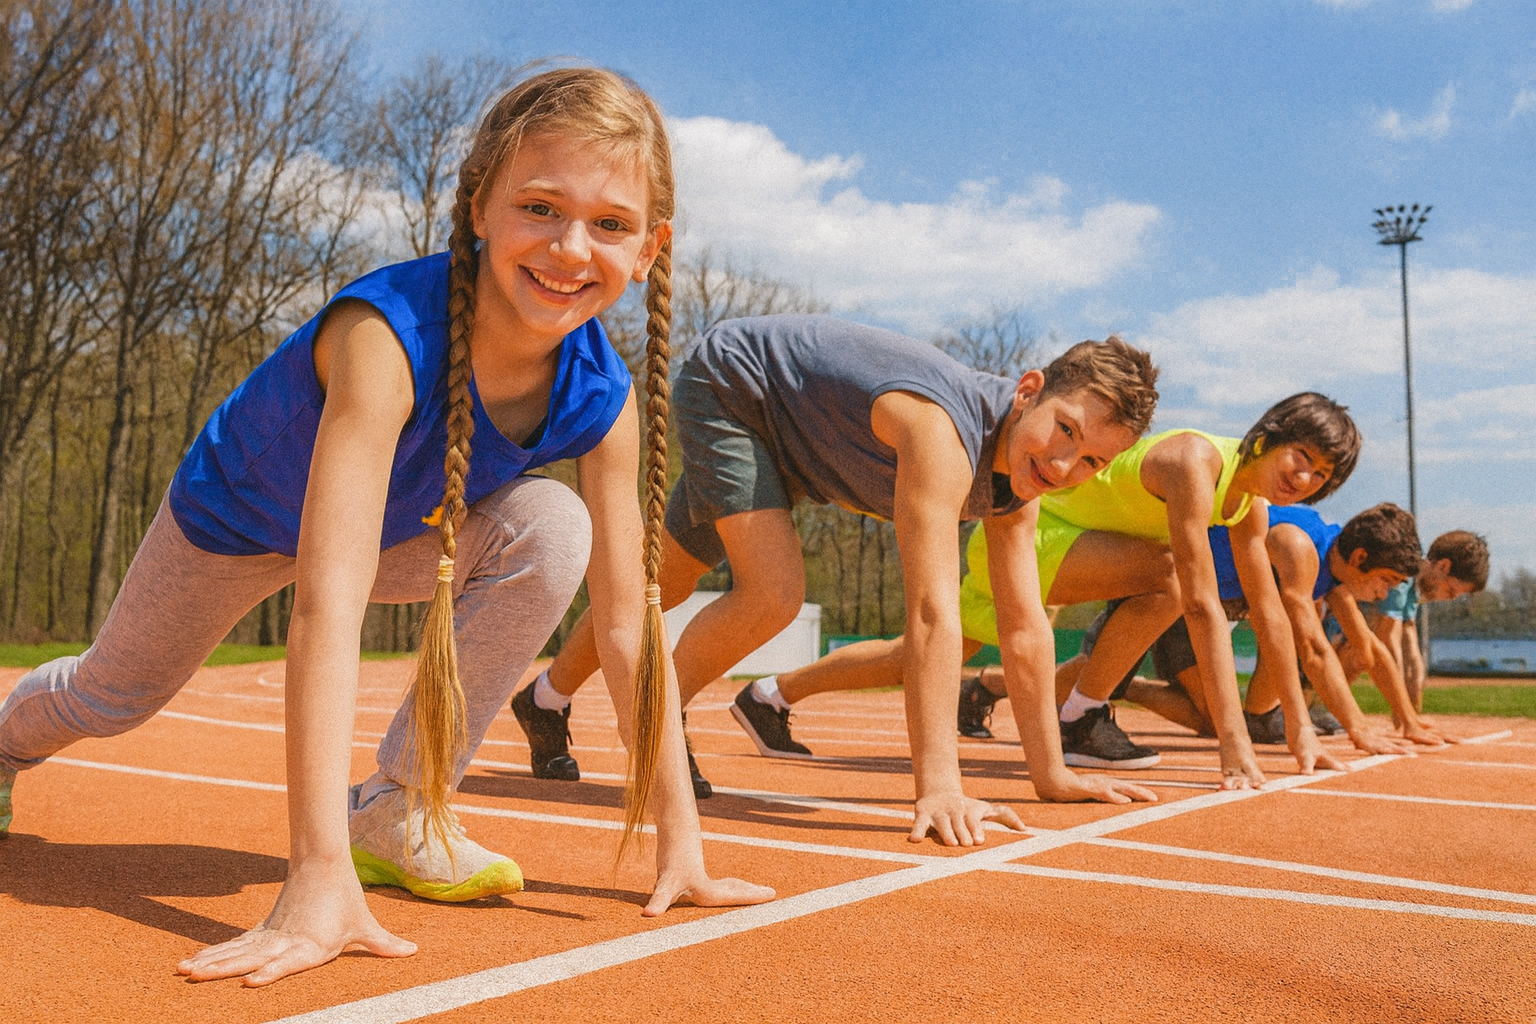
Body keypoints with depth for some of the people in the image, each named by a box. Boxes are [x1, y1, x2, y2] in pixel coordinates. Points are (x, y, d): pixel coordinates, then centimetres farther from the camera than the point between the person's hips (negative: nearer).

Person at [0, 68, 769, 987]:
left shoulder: (600, 395, -29)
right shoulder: (387, 333, -44)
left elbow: (630, 620, -24)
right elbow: (329, 603, -51)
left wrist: (681, 843, -24)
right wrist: (319, 882, -55)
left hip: (403, 527, 3)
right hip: (244, 512, -2)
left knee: (552, 532, -27)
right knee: (117, 694, 19)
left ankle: (401, 814, -12)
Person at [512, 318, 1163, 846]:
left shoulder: (1022, 482, -14)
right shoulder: (942, 432, -40)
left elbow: (1025, 626, -10)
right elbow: (933, 612, -47)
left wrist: (1051, 775, -10)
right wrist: (939, 785, -50)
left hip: (786, 436, 8)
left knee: (663, 584, 19)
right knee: (773, 596, -26)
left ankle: (546, 699, 42)